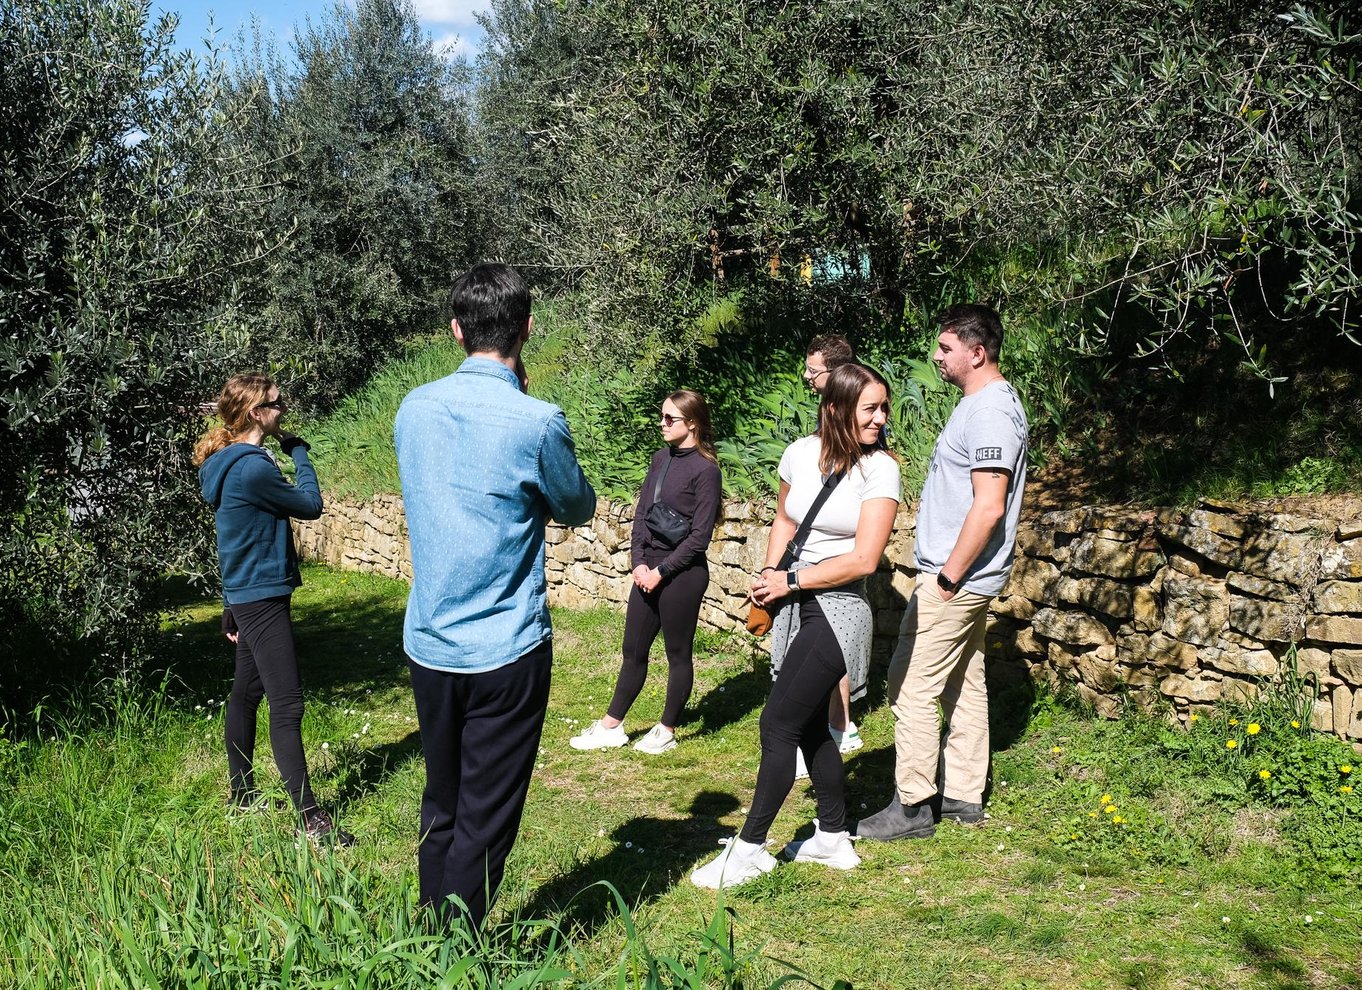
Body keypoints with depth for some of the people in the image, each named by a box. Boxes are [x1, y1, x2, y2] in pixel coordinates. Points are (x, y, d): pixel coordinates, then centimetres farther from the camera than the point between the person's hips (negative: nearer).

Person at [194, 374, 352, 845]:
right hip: (262, 598, -11)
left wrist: (232, 607, 24)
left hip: (246, 595, 11)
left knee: (246, 693, 18)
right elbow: (310, 505, -10)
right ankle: (310, 818, -9)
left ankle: (241, 793, 30)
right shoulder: (252, 468, -21)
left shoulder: (233, 463, 11)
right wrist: (298, 452, 2)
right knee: (287, 705, -10)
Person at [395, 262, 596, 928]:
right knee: (484, 824, 5)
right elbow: (578, 509, 2)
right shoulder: (536, 422, -16)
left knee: (440, 811, 20)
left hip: (427, 644, 6)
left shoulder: (414, 408, 1)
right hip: (505, 651, -6)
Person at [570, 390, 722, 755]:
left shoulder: (705, 469, -11)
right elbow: (641, 513, 10)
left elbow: (700, 536, -13)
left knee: (678, 653, 7)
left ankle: (667, 731, 19)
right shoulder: (661, 458, 9)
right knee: (633, 650, 13)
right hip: (648, 570, 7)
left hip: (682, 574, -7)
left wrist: (661, 571, -12)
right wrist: (638, 562, -2)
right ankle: (611, 727, 22)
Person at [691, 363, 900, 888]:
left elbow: (863, 560, -18)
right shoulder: (800, 452, 2)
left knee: (778, 724, -6)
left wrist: (790, 581, -13)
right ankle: (834, 838, 30)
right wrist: (770, 579, 3)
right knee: (810, 726, 15)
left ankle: (750, 848, 5)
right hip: (794, 608, 7)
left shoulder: (879, 469, -13)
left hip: (837, 610, -6)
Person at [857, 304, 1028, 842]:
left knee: (911, 685, -6)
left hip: (956, 576, -11)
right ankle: (963, 796, 23)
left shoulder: (990, 411, -19)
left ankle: (911, 807, -1)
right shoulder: (984, 403, 14)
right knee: (964, 685, 15)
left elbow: (989, 507, -25)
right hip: (966, 575, 11)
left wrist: (948, 576, -21)